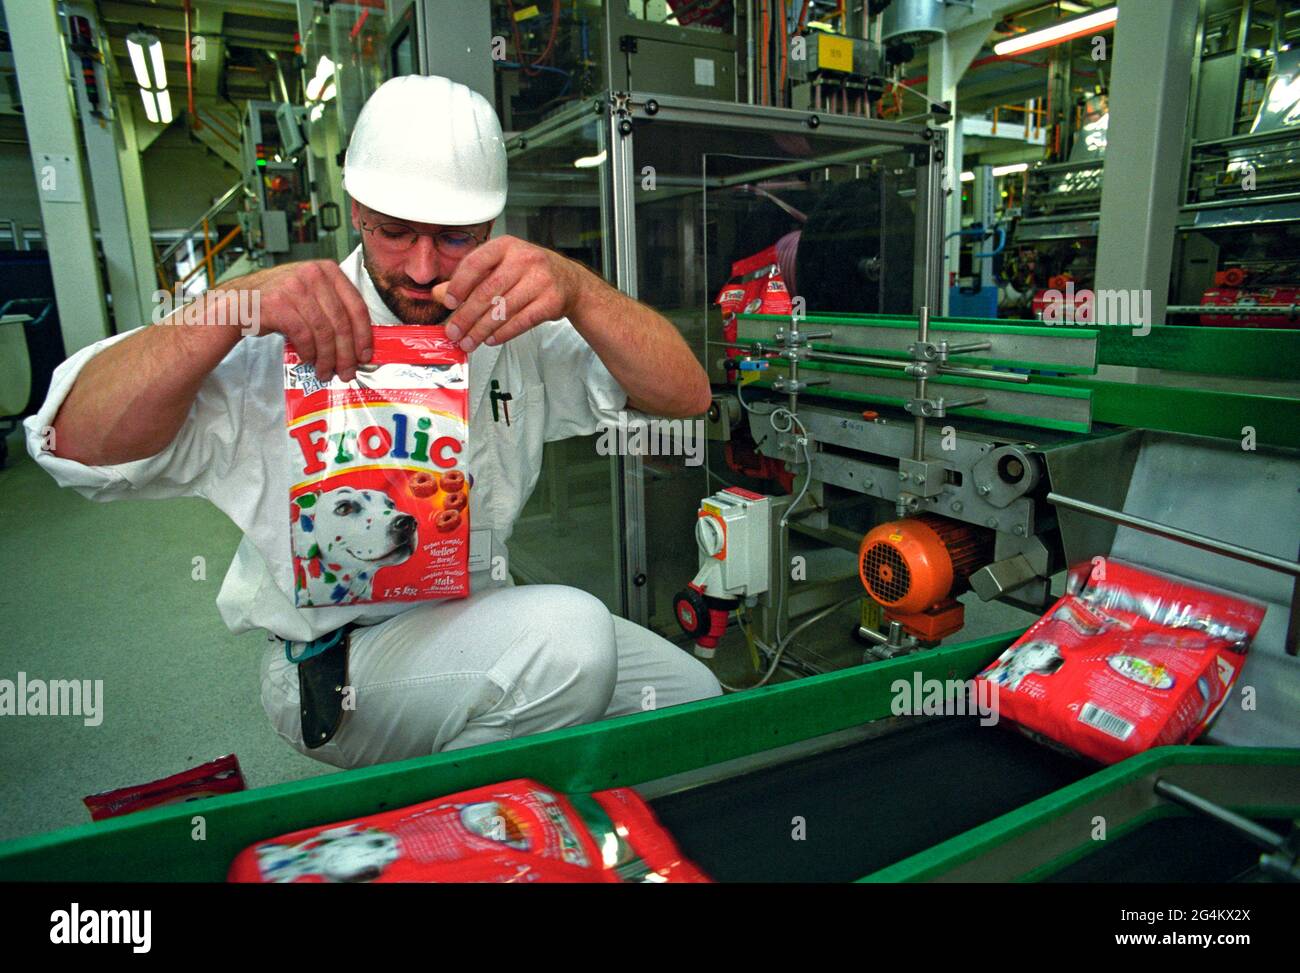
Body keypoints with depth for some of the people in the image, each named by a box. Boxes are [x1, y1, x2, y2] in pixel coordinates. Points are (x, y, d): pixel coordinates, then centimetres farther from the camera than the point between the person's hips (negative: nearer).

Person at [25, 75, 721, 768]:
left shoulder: (517, 331, -2)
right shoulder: (283, 344, -11)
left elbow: (685, 396, -11)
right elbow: (81, 445, -19)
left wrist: (575, 288, -29)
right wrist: (239, 304, -32)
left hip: (478, 616, 6)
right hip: (328, 667, -5)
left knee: (693, 695, 8)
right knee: (568, 633, -31)